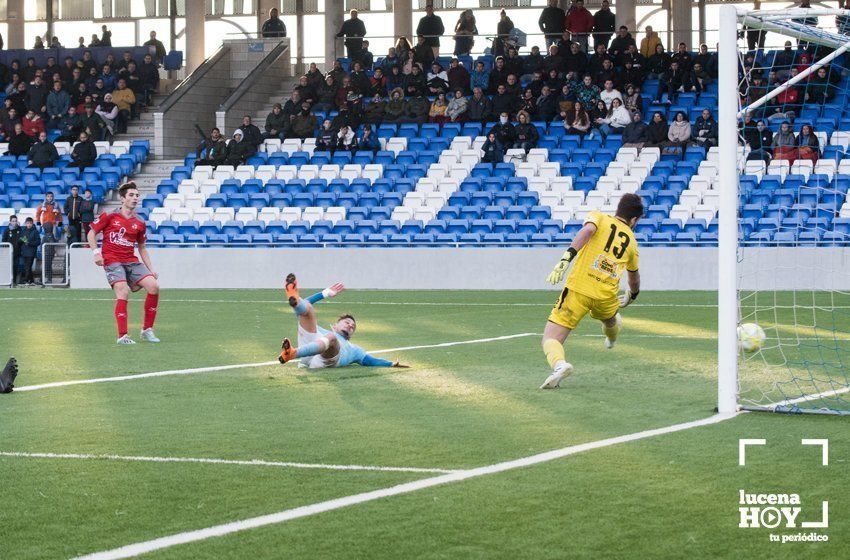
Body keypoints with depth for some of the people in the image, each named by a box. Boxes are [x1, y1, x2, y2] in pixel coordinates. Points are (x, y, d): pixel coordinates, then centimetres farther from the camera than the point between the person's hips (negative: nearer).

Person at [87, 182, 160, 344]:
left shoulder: (140, 223, 10)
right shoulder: (109, 216, -1)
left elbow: (142, 248, 19)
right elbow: (91, 233, 5)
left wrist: (151, 269, 12)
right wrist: (96, 252, -9)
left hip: (131, 261, 5)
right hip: (112, 261, -5)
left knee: (154, 286, -13)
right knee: (123, 291, -24)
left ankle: (147, 329, 0)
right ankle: (122, 336, -20)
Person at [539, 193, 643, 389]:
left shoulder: (598, 217, 9)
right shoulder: (631, 240, 19)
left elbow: (588, 230, -16)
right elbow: (634, 277, 34)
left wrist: (566, 258, -26)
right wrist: (632, 295, 56)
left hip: (578, 289, -3)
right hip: (607, 297, 3)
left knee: (551, 339, -5)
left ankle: (559, 363, -34)